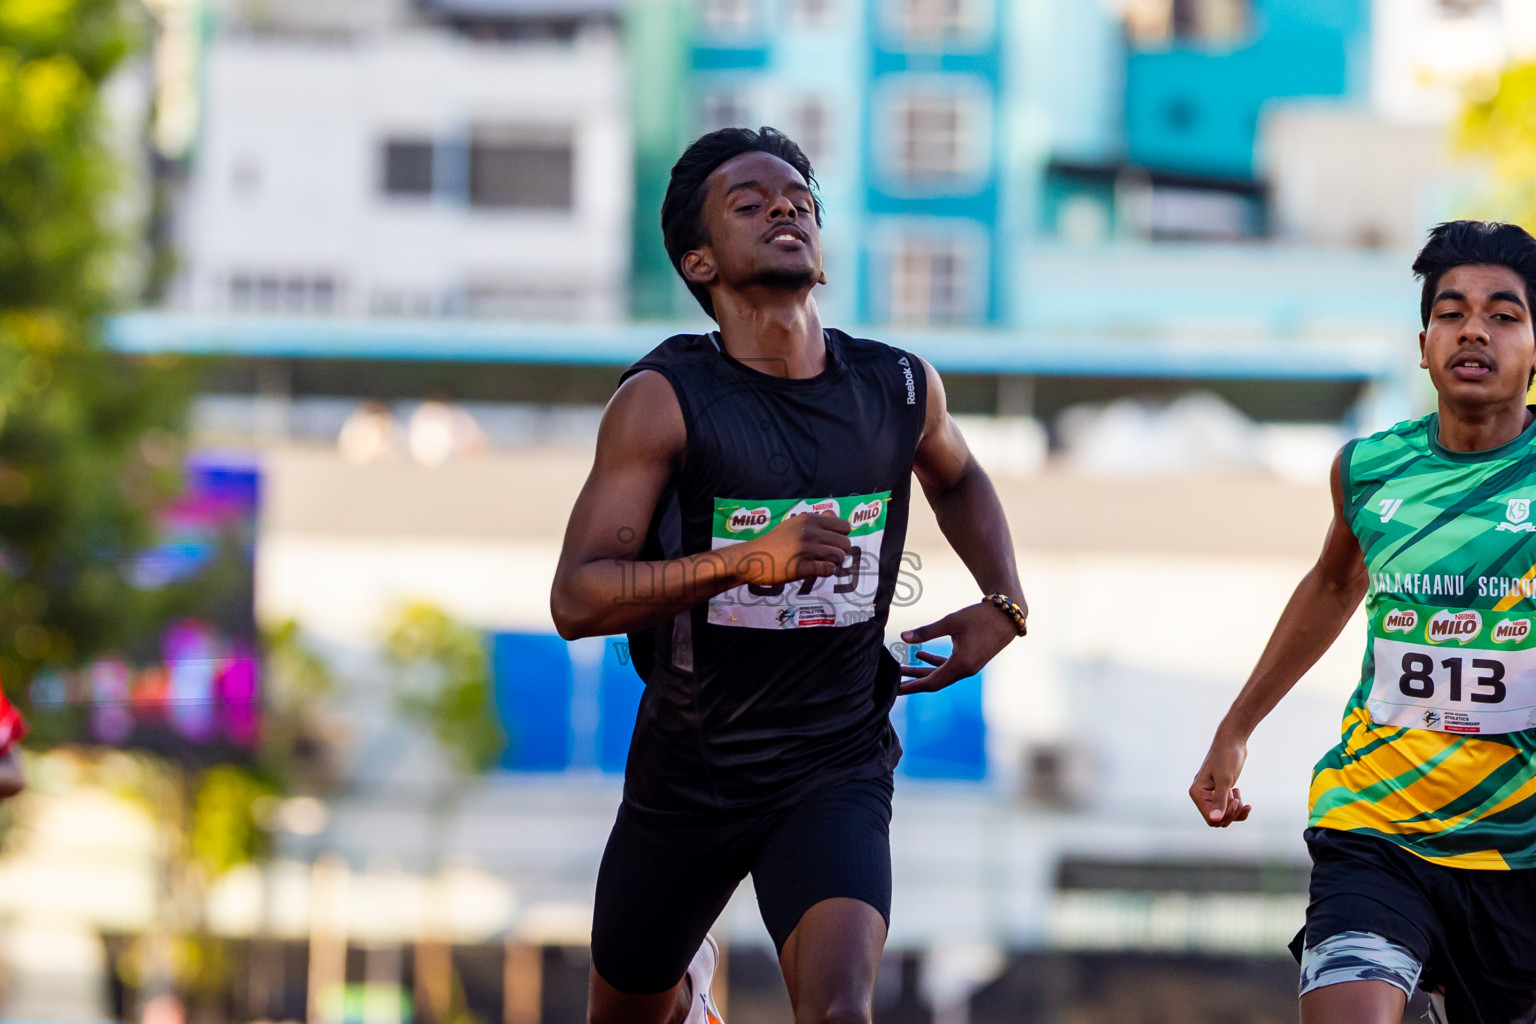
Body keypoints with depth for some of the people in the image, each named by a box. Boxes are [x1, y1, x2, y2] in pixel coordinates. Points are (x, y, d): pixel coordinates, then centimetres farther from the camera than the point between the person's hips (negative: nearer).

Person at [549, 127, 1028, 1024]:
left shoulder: (901, 389, -3)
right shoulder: (664, 401, -15)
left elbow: (956, 479, 22)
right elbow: (577, 599, -20)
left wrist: (1004, 604, 6)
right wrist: (747, 560, -32)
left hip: (837, 773, 0)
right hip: (686, 771, 0)